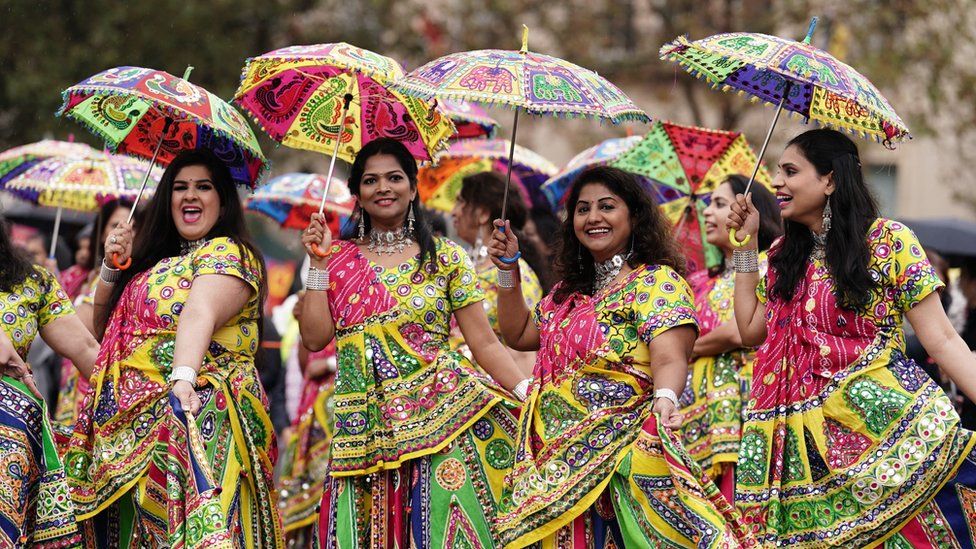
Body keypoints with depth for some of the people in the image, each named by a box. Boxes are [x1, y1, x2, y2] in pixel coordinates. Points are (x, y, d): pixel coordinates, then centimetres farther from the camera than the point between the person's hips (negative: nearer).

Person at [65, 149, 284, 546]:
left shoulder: (227, 253, -1)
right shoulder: (153, 260, 24)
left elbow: (200, 313, -21)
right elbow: (105, 328, 27)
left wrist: (184, 377, -37)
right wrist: (112, 268, 12)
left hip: (192, 410, -8)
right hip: (133, 420, 8)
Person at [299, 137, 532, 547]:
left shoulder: (444, 257, 6)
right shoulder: (340, 259, 11)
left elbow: (485, 344, 2)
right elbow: (315, 338, 2)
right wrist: (318, 263, 0)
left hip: (439, 416, -2)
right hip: (366, 429, 2)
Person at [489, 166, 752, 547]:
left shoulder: (658, 282, -8)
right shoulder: (571, 290, 18)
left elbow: (669, 358, -20)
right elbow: (519, 335, 26)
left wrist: (665, 398, -41)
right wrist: (508, 270, 16)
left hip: (621, 456, -7)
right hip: (558, 460, 8)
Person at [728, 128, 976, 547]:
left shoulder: (887, 241, -1)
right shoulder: (784, 256, 17)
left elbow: (941, 340, -4)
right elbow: (750, 330, 15)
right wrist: (745, 245, 15)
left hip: (877, 426, -5)